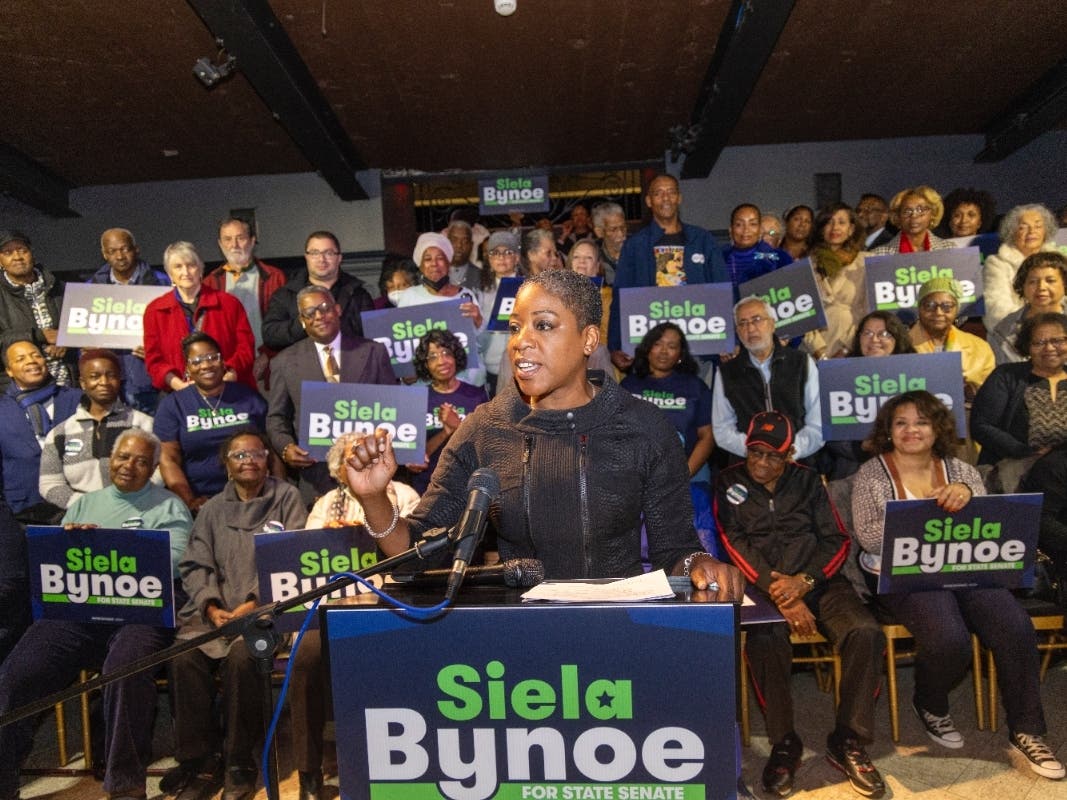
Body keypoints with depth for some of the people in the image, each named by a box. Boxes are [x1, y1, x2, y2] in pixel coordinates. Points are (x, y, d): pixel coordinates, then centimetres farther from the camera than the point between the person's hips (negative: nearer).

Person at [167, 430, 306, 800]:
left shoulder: (286, 497, 6)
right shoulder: (212, 509, 18)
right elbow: (196, 565, 10)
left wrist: (254, 604, -15)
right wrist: (212, 607, -9)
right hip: (215, 610, 4)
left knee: (240, 657, -31)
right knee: (184, 655, -24)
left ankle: (240, 762, -12)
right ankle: (195, 754, -5)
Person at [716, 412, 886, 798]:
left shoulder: (808, 480, 14)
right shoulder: (729, 483, 8)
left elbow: (836, 540, 7)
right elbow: (736, 545, -3)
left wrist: (804, 581, -12)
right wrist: (776, 589, -18)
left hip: (818, 579, 3)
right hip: (761, 584, -2)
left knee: (866, 633, -25)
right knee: (765, 642, -33)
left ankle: (848, 743, -7)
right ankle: (784, 744, -12)